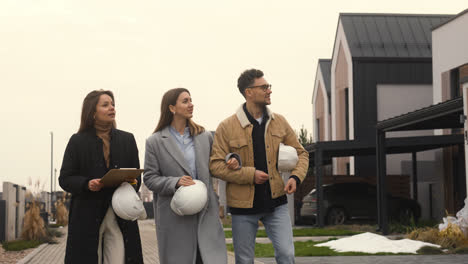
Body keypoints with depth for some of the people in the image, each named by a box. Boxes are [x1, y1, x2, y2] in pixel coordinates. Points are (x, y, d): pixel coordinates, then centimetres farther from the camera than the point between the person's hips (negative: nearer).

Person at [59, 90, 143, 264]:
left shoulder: (127, 139, 14)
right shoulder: (78, 141, 5)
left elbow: (136, 176, 16)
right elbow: (65, 179, 3)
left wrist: (132, 184, -8)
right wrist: (87, 184, -16)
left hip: (120, 216, 2)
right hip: (88, 217, -2)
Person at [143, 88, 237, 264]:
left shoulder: (205, 137, 11)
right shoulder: (155, 142, 2)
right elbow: (150, 178, -1)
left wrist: (231, 164, -1)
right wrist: (175, 182, -17)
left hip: (206, 213, 2)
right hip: (175, 219, -2)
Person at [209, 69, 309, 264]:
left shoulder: (279, 122, 4)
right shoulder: (227, 127, -7)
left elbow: (300, 153, 13)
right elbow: (216, 165, -10)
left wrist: (296, 177, -7)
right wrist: (250, 175, -18)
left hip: (275, 203, 2)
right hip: (244, 205, -2)